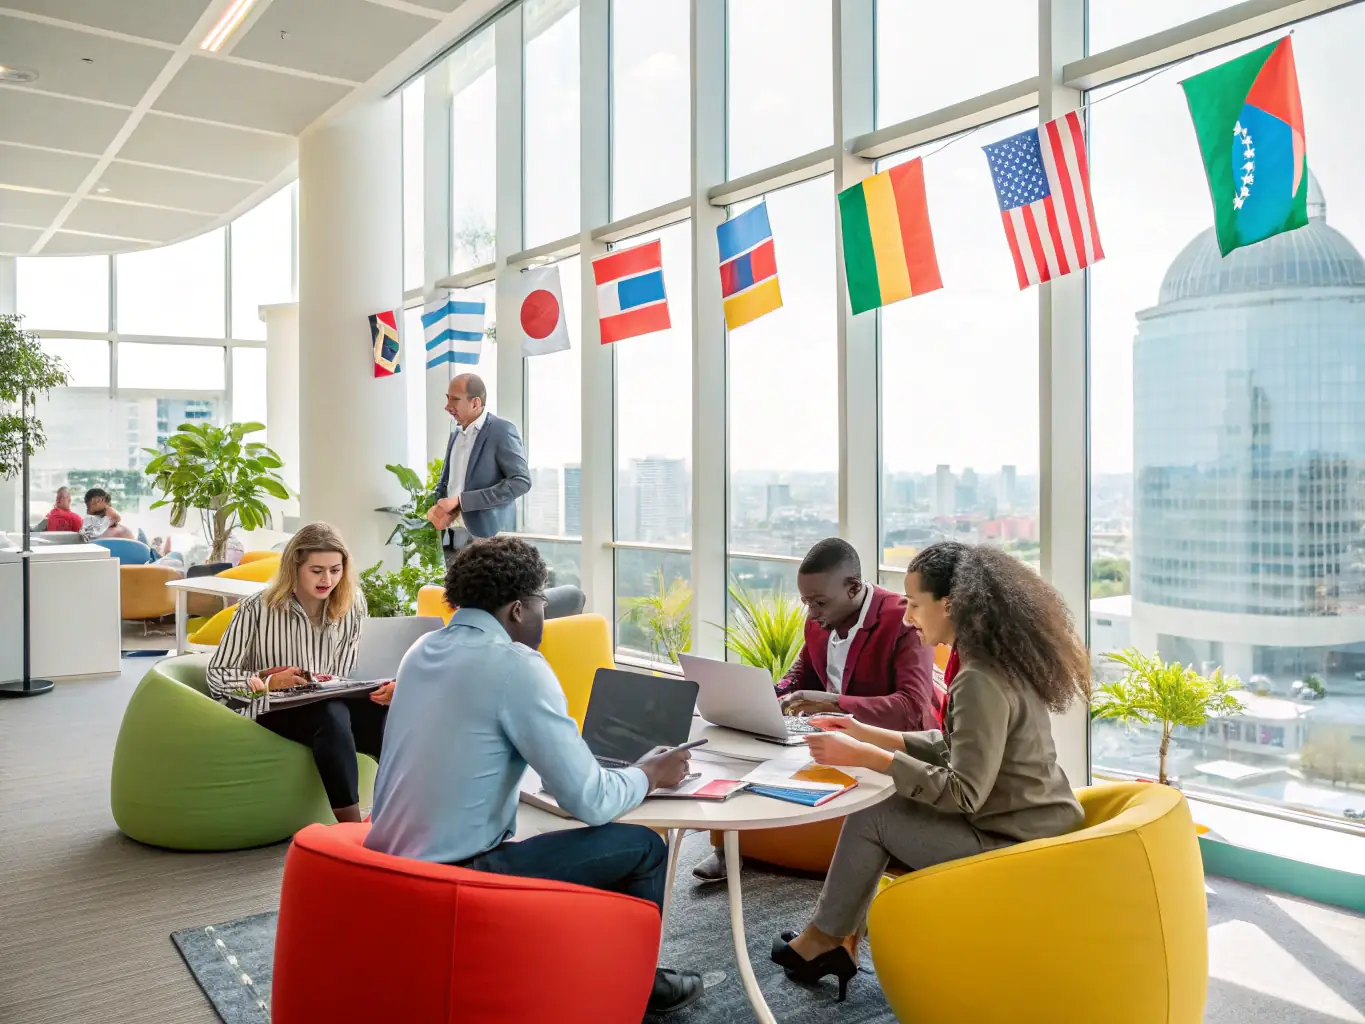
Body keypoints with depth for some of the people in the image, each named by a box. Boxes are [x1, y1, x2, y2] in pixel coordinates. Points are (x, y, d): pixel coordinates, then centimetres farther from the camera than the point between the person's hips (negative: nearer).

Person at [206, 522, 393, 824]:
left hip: (331, 704, 3)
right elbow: (217, 676, -5)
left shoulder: (352, 604, 4)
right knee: (332, 715, -38)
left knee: (388, 718, -32)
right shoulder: (257, 608, -5)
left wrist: (382, 688, -20)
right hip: (269, 710, -3)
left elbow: (354, 673, 3)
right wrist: (268, 682, -23)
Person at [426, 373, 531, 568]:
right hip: (453, 538, 7)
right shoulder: (456, 434, 16)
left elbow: (521, 481, -17)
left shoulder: (502, 430, -7)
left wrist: (460, 501, -18)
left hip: (487, 538, -7)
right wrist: (437, 508, -1)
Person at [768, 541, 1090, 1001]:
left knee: (869, 815, -4)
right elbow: (959, 749, 11)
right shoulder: (1003, 661, 5)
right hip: (1035, 826, 9)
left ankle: (824, 938, 17)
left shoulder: (980, 681, -25)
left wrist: (865, 757, -25)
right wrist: (871, 734, 7)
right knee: (885, 800, 9)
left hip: (1013, 844, -9)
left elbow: (963, 792, -26)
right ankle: (841, 939, 14)